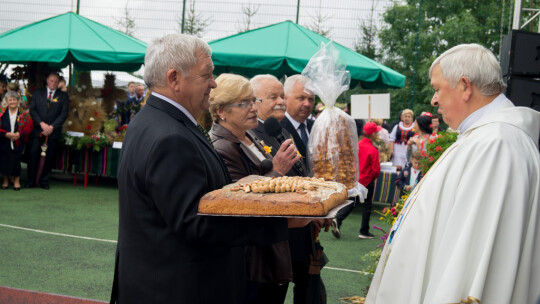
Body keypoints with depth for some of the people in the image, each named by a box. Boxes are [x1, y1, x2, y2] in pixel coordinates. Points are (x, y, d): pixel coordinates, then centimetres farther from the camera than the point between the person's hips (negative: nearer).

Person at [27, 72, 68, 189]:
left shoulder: (63, 96, 6)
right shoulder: (37, 93, 9)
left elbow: (64, 114, -1)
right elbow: (32, 110, 2)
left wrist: (52, 127, -11)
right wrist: (42, 123, -11)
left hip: (53, 131, 0)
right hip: (37, 130, 0)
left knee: (49, 157, 1)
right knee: (34, 155, -4)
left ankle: (44, 181, 11)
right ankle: (31, 181, 5)